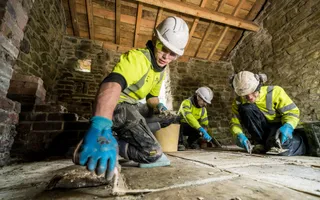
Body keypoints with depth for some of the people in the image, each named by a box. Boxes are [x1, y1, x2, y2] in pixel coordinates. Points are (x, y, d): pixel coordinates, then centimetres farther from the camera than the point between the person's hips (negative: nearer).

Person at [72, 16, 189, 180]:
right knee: (153, 153, -19)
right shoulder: (137, 57, -20)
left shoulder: (161, 70, 10)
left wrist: (158, 106, -1)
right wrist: (100, 126, -56)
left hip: (129, 107, 10)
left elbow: (152, 96, 21)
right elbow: (112, 84, -41)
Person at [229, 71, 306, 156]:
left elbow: (292, 111, -14)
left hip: (280, 128, 0)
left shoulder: (275, 91, -17)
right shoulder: (239, 102, -13)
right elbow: (235, 123, -15)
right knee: (245, 108, -26)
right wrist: (239, 135, -35)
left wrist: (288, 127, -34)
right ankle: (260, 143, -11)